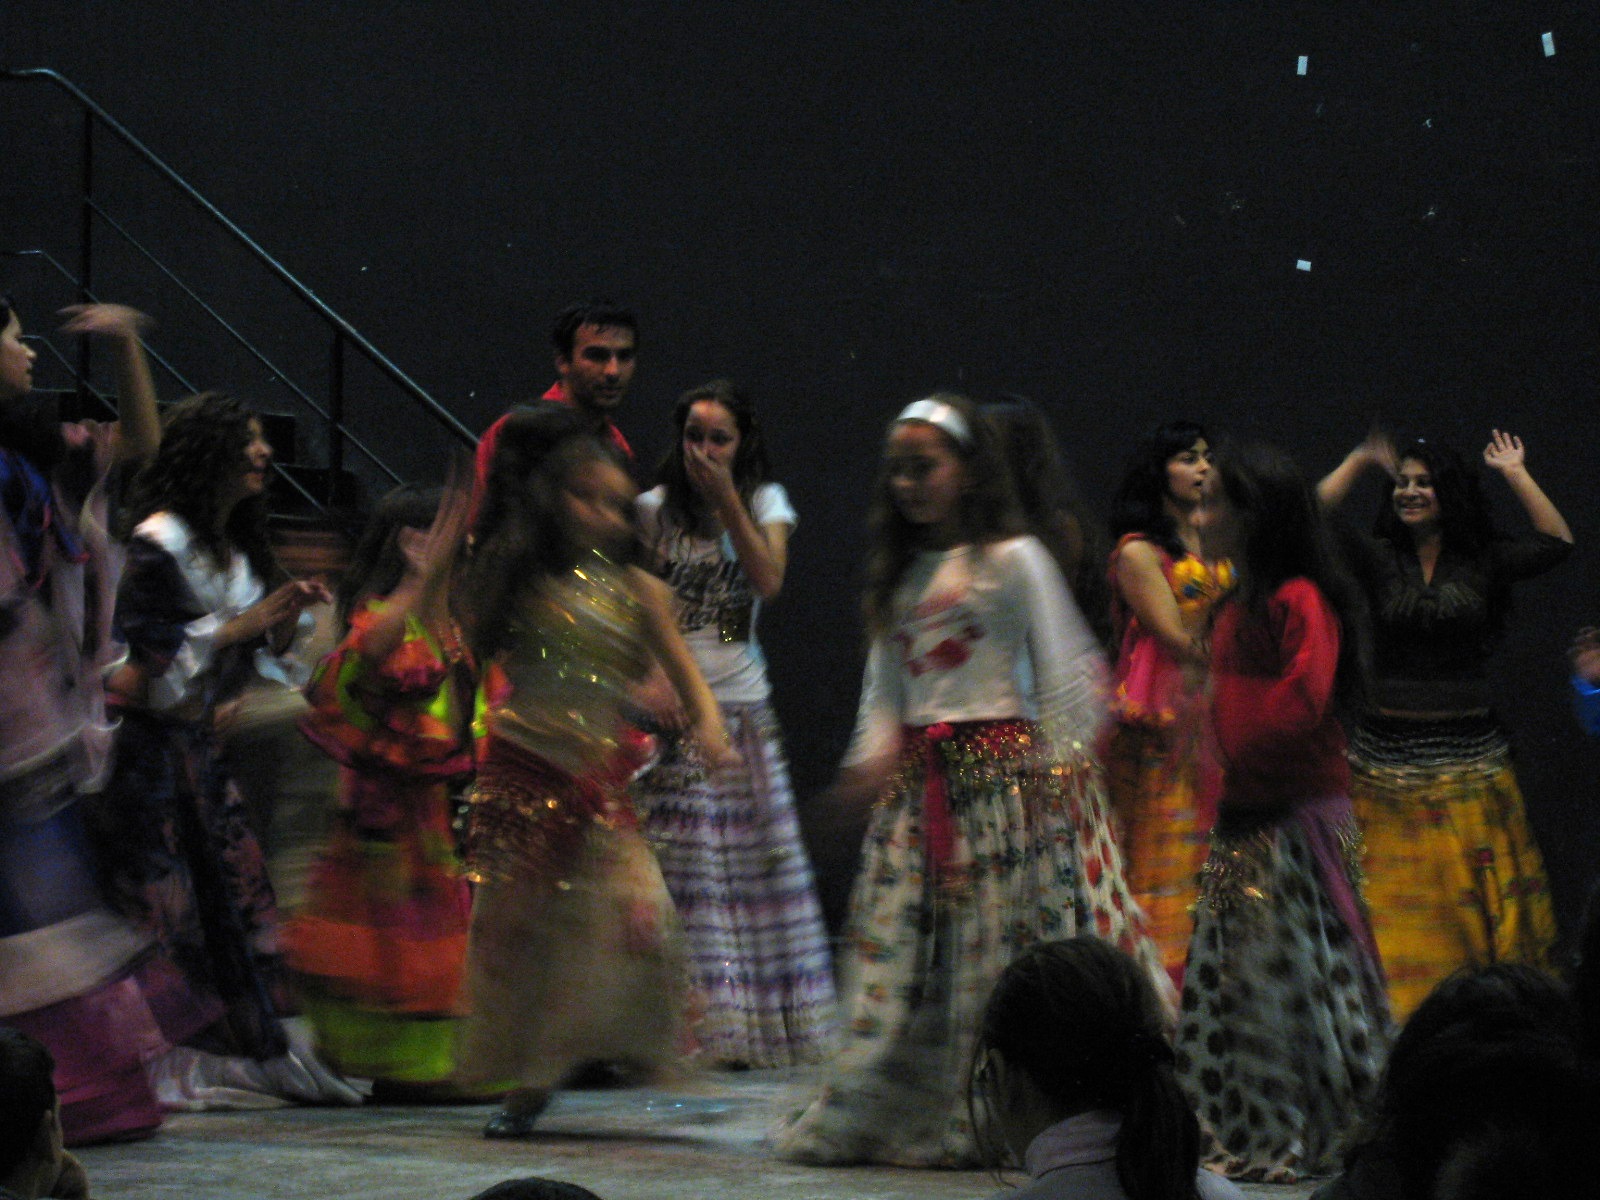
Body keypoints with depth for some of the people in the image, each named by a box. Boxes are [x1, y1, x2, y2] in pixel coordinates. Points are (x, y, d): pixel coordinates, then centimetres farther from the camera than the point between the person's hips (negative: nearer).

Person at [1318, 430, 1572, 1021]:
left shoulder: (1483, 561, 5)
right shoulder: (1377, 560, 4)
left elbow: (1556, 543, -4)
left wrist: (1514, 474, 0)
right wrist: (1359, 462, 1)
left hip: (1469, 758, 0)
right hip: (1388, 755, 0)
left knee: (1476, 894, 3)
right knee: (1392, 896, 0)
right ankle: (1390, 1010, 6)